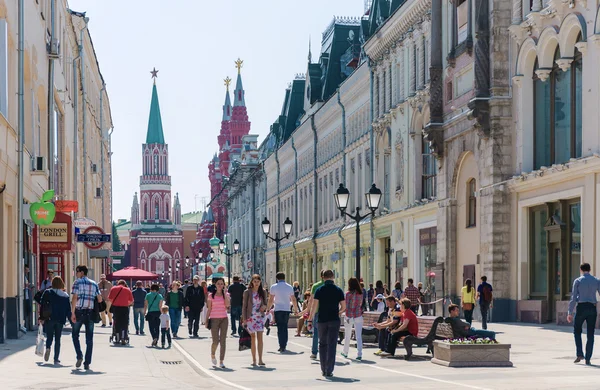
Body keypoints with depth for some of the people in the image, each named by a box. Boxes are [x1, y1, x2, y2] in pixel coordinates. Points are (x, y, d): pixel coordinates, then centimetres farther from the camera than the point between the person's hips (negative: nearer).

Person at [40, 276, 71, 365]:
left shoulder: (47, 292, 0)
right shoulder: (65, 295, 4)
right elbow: (68, 310, 5)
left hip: (49, 319, -1)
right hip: (60, 320, 1)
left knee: (49, 337, 11)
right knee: (57, 339, 8)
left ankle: (48, 348, -21)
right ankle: (56, 359, 3)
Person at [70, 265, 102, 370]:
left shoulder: (77, 282, -3)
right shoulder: (94, 284, 10)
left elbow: (74, 298, -13)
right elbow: (100, 299, 8)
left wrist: (72, 313, -13)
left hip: (79, 312, -3)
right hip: (90, 313, 3)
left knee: (75, 335, 14)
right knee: (89, 339, 6)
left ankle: (79, 356, -3)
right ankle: (87, 363, 3)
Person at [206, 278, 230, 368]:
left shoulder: (226, 295, 6)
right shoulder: (211, 296, 4)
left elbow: (227, 305, -13)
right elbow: (209, 309, 7)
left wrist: (224, 293, -11)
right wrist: (206, 321, 3)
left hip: (224, 319, 1)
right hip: (214, 319, -1)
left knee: (223, 341, -3)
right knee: (216, 341, -6)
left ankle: (221, 361, 0)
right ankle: (212, 355, 24)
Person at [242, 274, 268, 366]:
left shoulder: (263, 292, 6)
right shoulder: (247, 292, -1)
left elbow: (265, 303, 15)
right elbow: (244, 306, 0)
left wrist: (264, 307, -10)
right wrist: (244, 319, -6)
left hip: (260, 317, 1)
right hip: (250, 317, -1)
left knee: (260, 338, -6)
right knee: (253, 338, 3)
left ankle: (260, 360, -8)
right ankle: (254, 360, 9)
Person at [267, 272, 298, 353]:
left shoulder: (274, 287, -2)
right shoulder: (289, 287, 6)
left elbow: (271, 300, -2)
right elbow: (293, 299, 9)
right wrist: (295, 310, 18)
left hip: (278, 310, -3)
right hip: (287, 310, 3)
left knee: (280, 328, -2)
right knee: (285, 328, 12)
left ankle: (282, 346, -10)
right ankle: (284, 345, 15)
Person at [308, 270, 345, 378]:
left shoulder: (319, 290, -2)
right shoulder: (338, 290, 0)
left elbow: (314, 306, -7)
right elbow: (343, 307, 1)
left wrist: (310, 320, -2)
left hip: (322, 320, 1)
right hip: (334, 320, -1)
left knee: (322, 344, 14)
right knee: (331, 345, 0)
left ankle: (323, 369, 16)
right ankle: (329, 370, -5)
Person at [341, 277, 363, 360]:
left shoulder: (348, 293, -10)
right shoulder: (360, 293, 2)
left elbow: (346, 306, -10)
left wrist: (347, 317, -6)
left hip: (350, 316, -3)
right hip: (358, 316, 3)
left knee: (347, 335, 14)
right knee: (359, 336, 0)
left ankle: (345, 352, 27)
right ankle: (359, 354, -8)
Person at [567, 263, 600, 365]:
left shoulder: (578, 281, 0)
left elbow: (573, 297, -4)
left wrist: (570, 313, -2)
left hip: (581, 307, -2)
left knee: (577, 331, 14)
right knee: (590, 334, 6)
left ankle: (579, 354, 0)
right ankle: (588, 359, 4)